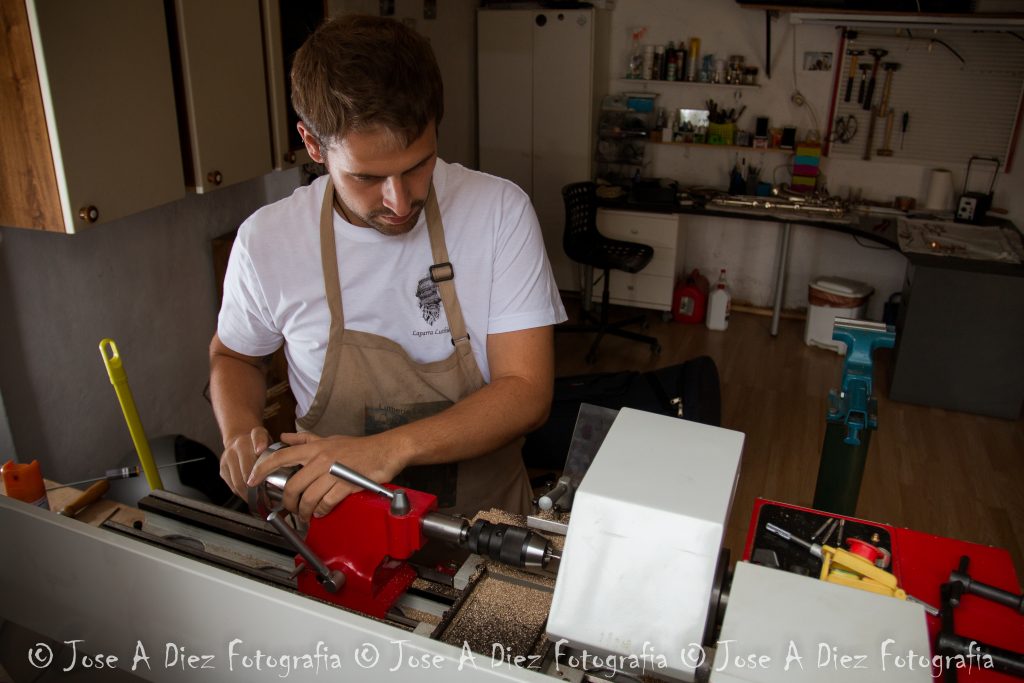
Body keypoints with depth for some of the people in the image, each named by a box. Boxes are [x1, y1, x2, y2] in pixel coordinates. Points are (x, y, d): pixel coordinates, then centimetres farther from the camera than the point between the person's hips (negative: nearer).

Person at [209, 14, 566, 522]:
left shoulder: (499, 212, -13)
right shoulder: (266, 240, -8)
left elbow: (527, 392, -14)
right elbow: (233, 355, 12)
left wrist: (390, 449, -27)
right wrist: (240, 433, -8)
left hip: (484, 514, 0)